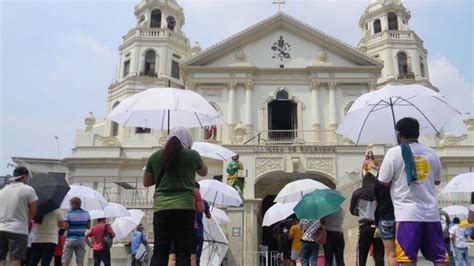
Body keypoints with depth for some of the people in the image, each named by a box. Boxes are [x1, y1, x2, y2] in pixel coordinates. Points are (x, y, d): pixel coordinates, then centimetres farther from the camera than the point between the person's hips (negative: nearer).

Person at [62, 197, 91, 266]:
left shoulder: (69, 213, -7)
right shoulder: (86, 213, 3)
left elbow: (65, 227, -12)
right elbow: (88, 227, 6)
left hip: (70, 239, -3)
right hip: (81, 239, 3)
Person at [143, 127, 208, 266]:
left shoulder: (155, 156, 9)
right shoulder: (191, 155, 2)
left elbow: (146, 182, 18)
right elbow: (204, 172, 21)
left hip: (161, 208, 3)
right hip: (184, 207, -3)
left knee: (159, 253, 5)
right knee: (183, 252, 1)